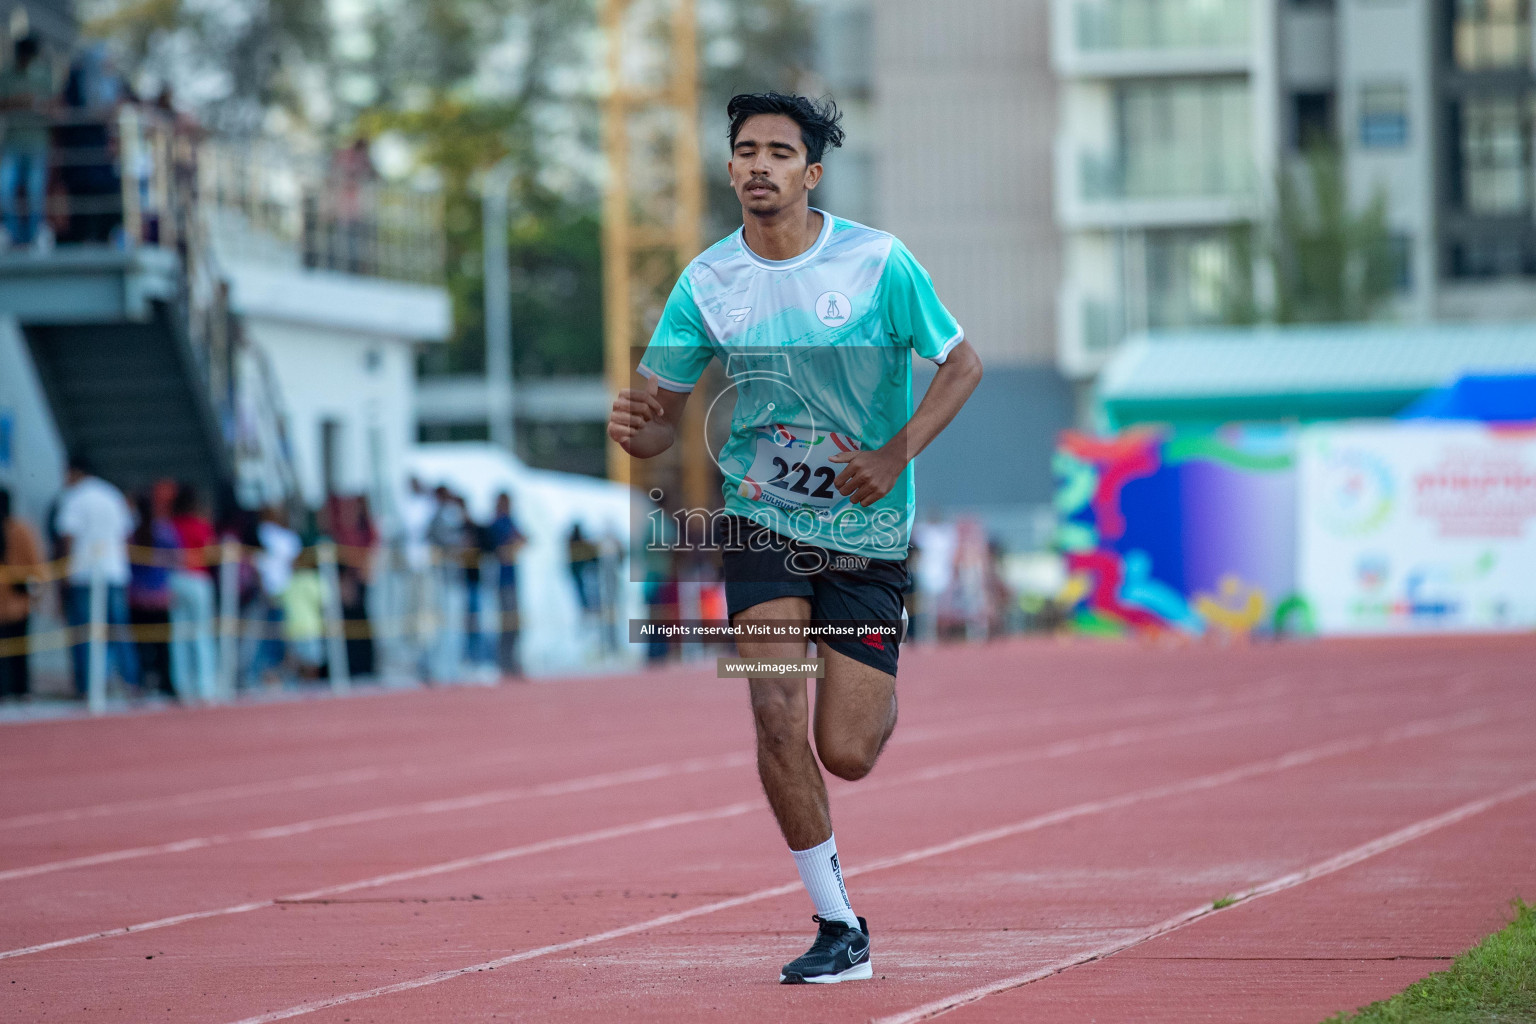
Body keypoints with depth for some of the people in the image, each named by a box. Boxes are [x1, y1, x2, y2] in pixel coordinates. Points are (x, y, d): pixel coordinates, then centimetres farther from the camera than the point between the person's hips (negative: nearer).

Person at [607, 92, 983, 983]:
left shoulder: (878, 261, -11)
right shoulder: (706, 282, -4)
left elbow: (962, 363, -3)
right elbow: (662, 416, 2)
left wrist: (897, 455, -18)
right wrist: (635, 427, -23)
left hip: (868, 531, -1)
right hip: (762, 518, 2)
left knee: (845, 756, -3)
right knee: (778, 716, -16)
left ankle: (880, 697, 37)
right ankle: (840, 927, -3)